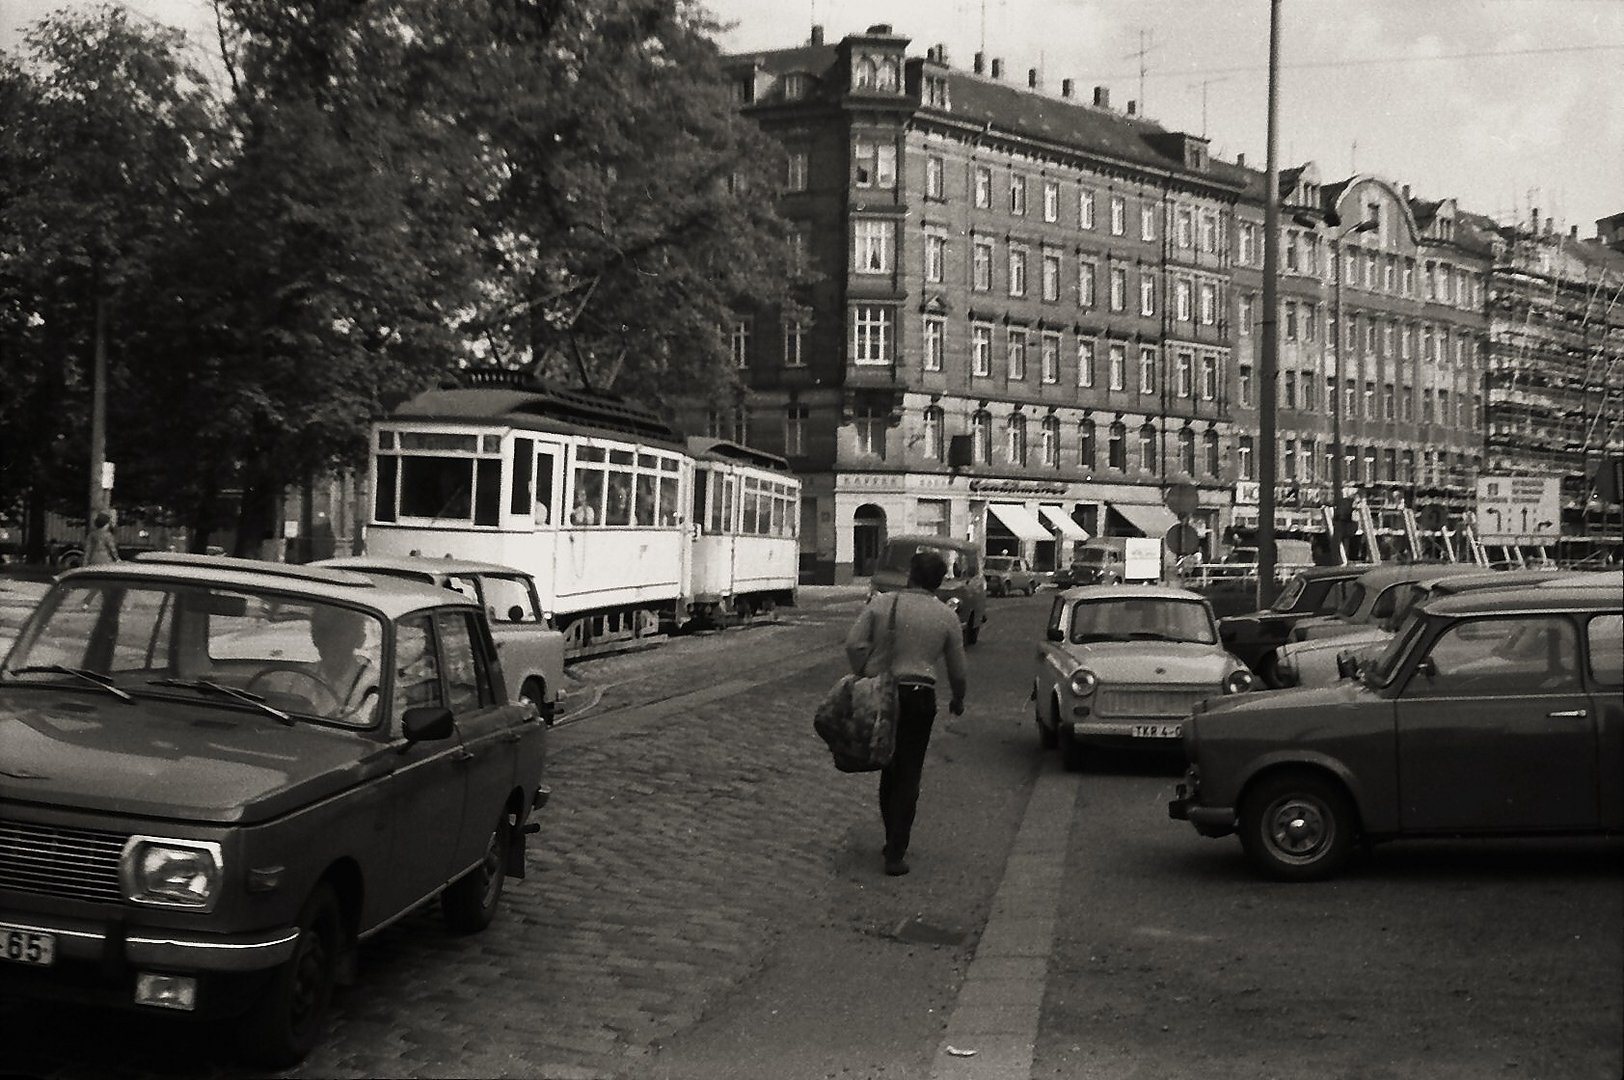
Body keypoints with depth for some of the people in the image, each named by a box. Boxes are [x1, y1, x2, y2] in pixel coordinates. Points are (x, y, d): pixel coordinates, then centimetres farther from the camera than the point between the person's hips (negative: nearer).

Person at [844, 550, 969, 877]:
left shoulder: (881, 602, 0)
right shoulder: (947, 616, 2)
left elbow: (853, 644, -9)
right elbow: (957, 670, 9)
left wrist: (864, 676, 4)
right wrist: (958, 700, 26)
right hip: (919, 696, -1)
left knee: (889, 770, 18)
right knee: (908, 776, 5)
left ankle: (893, 840, 27)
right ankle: (896, 854, 2)